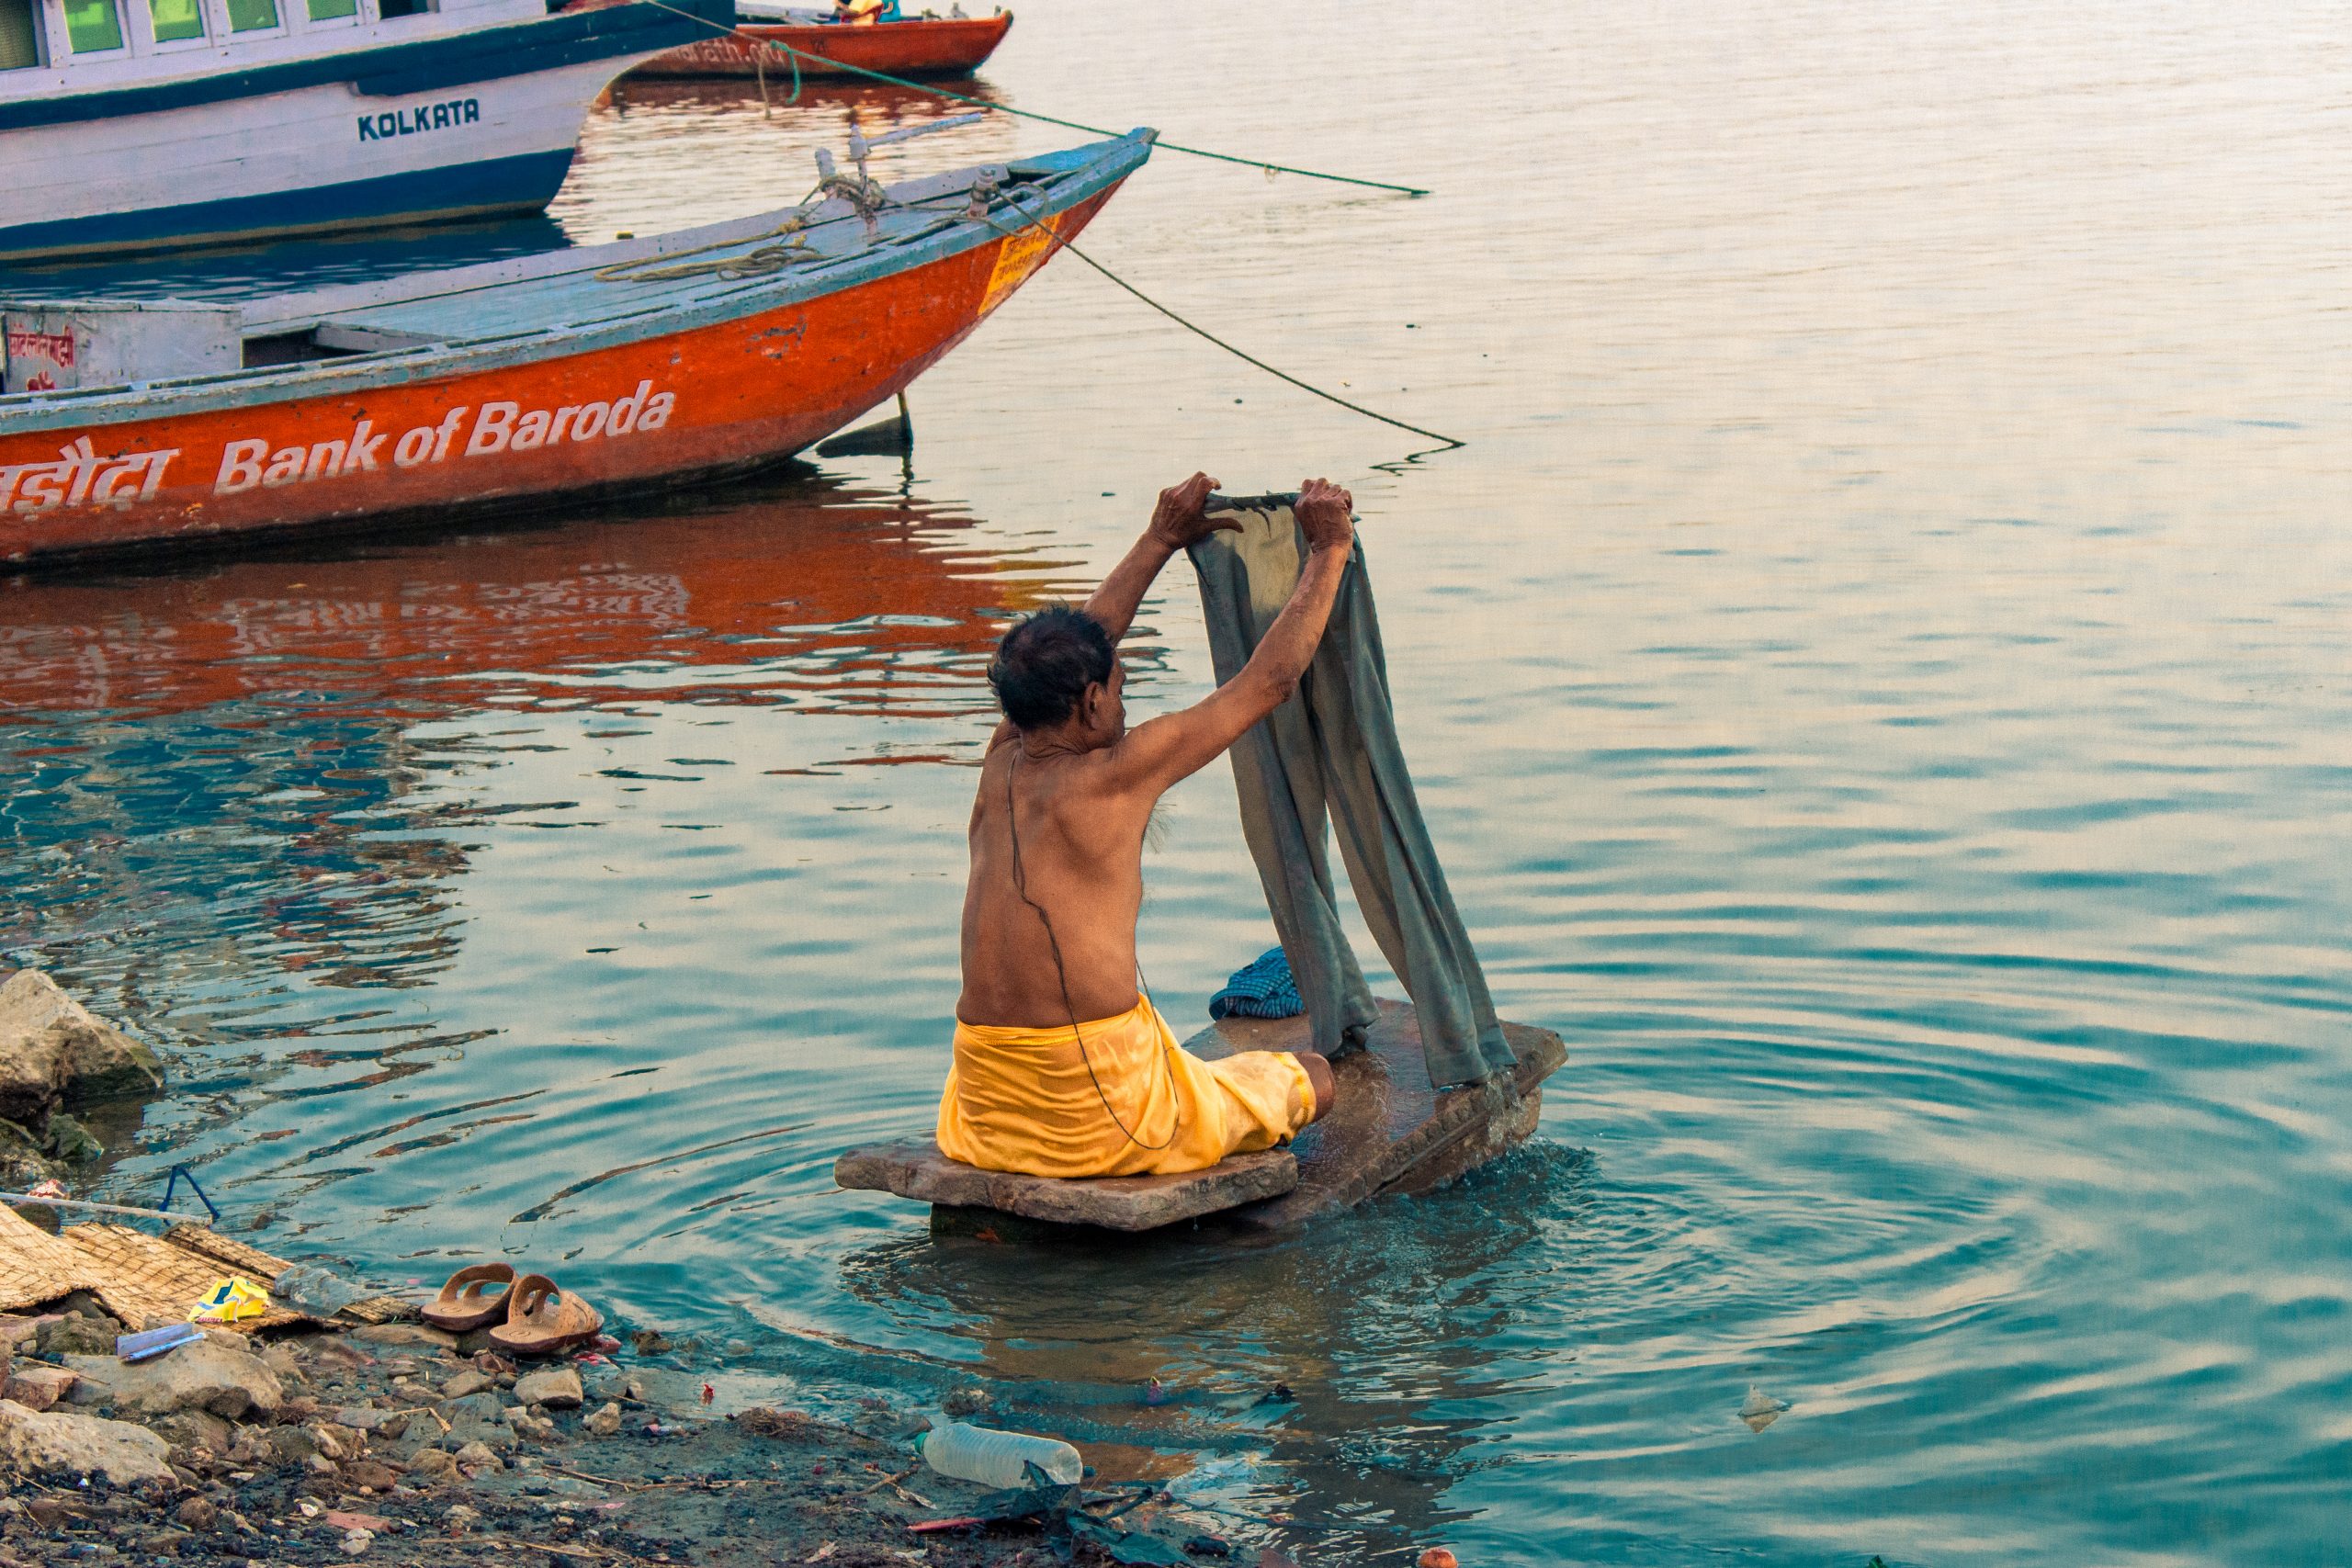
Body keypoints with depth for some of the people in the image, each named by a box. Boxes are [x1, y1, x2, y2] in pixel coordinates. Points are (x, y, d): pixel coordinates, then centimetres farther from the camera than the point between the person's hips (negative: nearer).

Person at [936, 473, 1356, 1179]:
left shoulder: (1000, 767, 8)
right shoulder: (1118, 773, -9)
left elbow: (1068, 657, 27)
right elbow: (1270, 680, -1)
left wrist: (1161, 539, 35)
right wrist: (1329, 549, 11)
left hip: (985, 1116, 6)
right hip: (1105, 1114, -6)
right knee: (1311, 1079, 17)